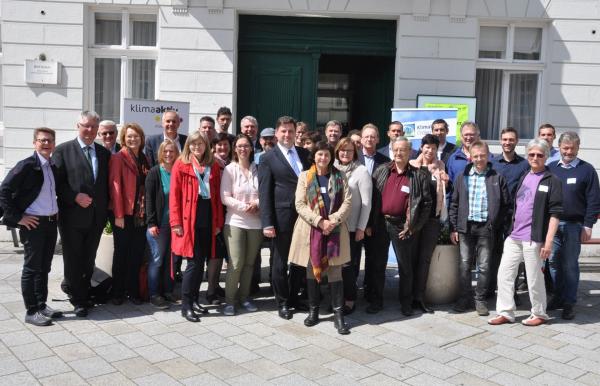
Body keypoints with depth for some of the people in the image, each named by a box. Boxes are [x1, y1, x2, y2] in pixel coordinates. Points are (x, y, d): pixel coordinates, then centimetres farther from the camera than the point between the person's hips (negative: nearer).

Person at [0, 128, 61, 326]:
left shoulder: (54, 167, 8)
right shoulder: (27, 165, -12)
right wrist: (17, 217, -14)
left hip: (51, 222, 7)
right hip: (33, 223, -6)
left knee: (45, 267, 14)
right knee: (31, 268, 1)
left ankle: (42, 305, 25)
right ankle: (31, 311, 9)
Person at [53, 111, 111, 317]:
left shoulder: (104, 153, 10)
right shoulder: (63, 150, -3)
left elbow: (107, 184, 11)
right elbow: (57, 182, -7)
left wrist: (105, 208, 1)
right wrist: (75, 197, -18)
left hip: (96, 216, 4)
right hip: (72, 215, -4)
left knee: (89, 260, 14)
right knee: (73, 259, 5)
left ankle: (74, 286, 33)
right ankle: (79, 300, 17)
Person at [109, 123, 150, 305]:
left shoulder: (144, 159, 12)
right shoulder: (118, 158, -6)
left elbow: (147, 186, 12)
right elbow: (115, 186, -11)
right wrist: (118, 214, -16)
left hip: (141, 214, 5)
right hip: (124, 214, -5)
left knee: (137, 254, 9)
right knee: (121, 253, 5)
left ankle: (133, 291, 20)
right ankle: (118, 292, 17)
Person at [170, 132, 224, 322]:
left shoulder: (213, 167, 11)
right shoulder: (181, 165, 0)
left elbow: (217, 196, 11)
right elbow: (174, 195, -4)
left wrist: (218, 222, 6)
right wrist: (176, 222, -10)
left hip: (208, 219, 4)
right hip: (189, 220, -4)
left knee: (201, 262, 9)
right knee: (194, 262, -8)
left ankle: (194, 300, 23)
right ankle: (185, 305, 2)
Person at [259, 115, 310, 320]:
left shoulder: (304, 154, 10)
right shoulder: (268, 158, -3)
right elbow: (264, 193, -7)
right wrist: (267, 223, -13)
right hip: (282, 217, -4)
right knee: (281, 262, 7)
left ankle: (294, 297, 30)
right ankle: (282, 302, 22)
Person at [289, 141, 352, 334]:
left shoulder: (340, 177, 7)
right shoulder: (305, 176, 4)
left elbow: (347, 202, 0)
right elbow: (300, 205, -4)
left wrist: (334, 221, -14)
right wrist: (319, 221, -15)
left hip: (334, 230, 0)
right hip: (311, 230, 0)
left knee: (335, 272, -2)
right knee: (312, 270, 8)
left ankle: (338, 315, 2)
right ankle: (313, 310, 20)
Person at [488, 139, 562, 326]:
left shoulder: (552, 181, -6)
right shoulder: (523, 178, 14)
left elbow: (555, 213, -10)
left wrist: (548, 241, -16)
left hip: (533, 238, -6)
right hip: (514, 236, 6)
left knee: (534, 278, 4)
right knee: (504, 274, 5)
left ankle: (539, 314, 21)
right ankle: (505, 312, 15)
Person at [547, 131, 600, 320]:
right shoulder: (550, 168, 9)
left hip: (573, 225, -3)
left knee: (570, 265, 1)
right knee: (554, 262, 8)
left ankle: (569, 303, 9)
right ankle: (558, 297, 21)